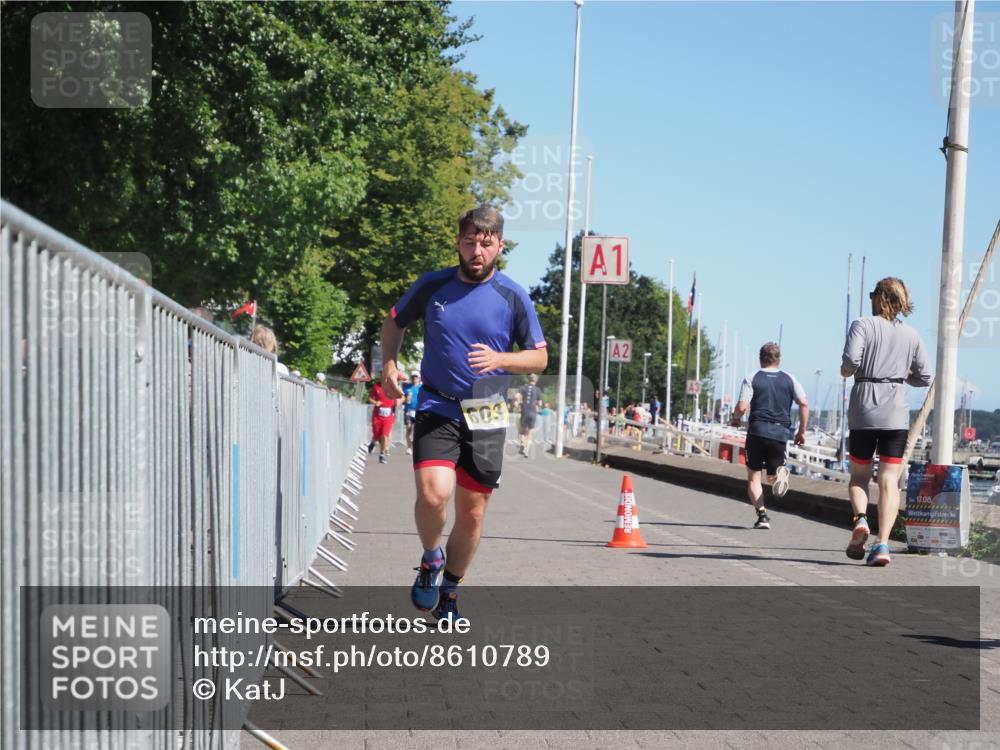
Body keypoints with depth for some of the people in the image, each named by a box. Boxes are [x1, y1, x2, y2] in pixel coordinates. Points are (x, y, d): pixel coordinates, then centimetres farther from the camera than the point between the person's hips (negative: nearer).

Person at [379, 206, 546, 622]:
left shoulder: (513, 297, -2)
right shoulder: (432, 285, -1)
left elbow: (539, 357, 2)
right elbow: (394, 321, 17)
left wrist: (499, 360, -17)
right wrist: (389, 365, 0)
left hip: (487, 418, 1)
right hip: (437, 411, -1)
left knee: (472, 513, 7)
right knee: (433, 495, -23)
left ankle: (449, 592, 28)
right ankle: (431, 558, 8)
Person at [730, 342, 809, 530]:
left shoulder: (751, 379, 2)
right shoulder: (790, 379, 9)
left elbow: (742, 407, -8)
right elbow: (804, 404, 1)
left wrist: (735, 419, 13)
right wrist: (802, 431, 9)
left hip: (757, 432, -2)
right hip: (780, 434, 2)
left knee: (753, 477, 9)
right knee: (772, 478, 13)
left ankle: (762, 515, -5)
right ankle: (780, 473, -23)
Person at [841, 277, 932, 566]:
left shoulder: (862, 325, -1)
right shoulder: (911, 335, 9)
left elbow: (851, 360, -17)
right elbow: (925, 378, 9)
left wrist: (846, 371, 5)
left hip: (864, 407, -1)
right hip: (897, 412, 1)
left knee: (859, 474, 15)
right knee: (889, 479, -1)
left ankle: (859, 519, -12)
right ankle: (882, 543, -13)